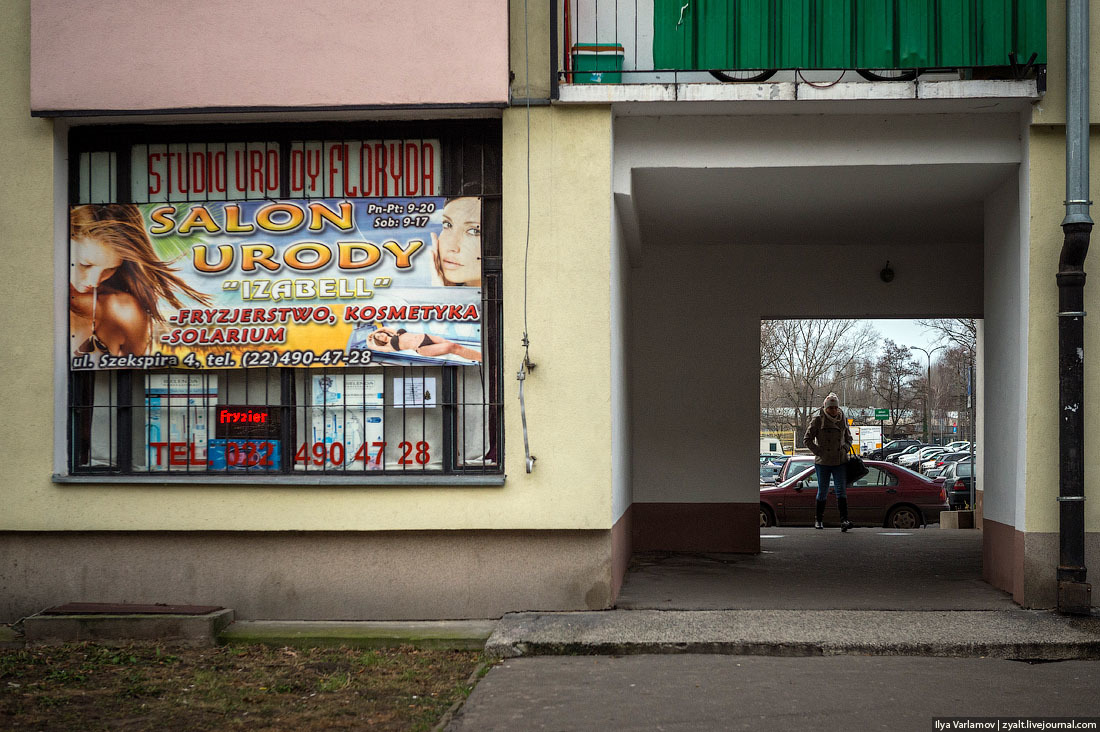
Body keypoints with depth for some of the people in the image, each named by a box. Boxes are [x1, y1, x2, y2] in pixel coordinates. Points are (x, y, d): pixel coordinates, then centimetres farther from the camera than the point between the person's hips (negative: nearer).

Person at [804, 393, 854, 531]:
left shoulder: (842, 420, 5)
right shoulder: (818, 420, -4)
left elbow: (848, 438, 20)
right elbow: (808, 440, -2)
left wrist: (845, 449, 1)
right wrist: (819, 453, -9)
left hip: (840, 461, 2)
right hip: (823, 462, -2)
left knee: (841, 490, -10)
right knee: (822, 491, 6)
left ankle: (844, 520, -18)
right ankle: (819, 520, 21)